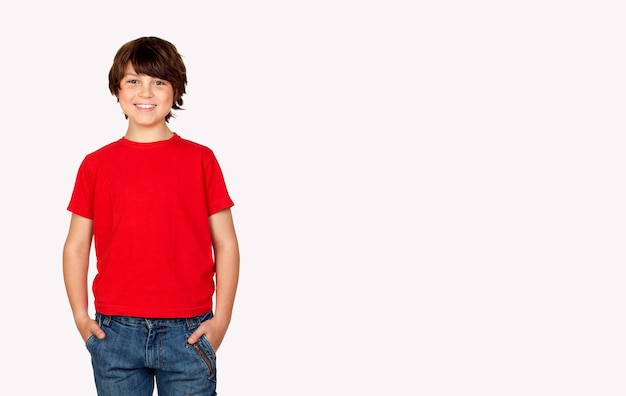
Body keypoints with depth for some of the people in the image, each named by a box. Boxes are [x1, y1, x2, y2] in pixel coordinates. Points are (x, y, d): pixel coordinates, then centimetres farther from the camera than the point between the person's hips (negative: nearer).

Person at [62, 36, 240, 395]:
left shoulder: (201, 160, 3)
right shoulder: (96, 164, 6)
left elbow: (225, 244, 3)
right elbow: (76, 246, 9)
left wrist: (221, 319, -4)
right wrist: (81, 316, 0)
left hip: (188, 333, -1)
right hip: (115, 331, 1)